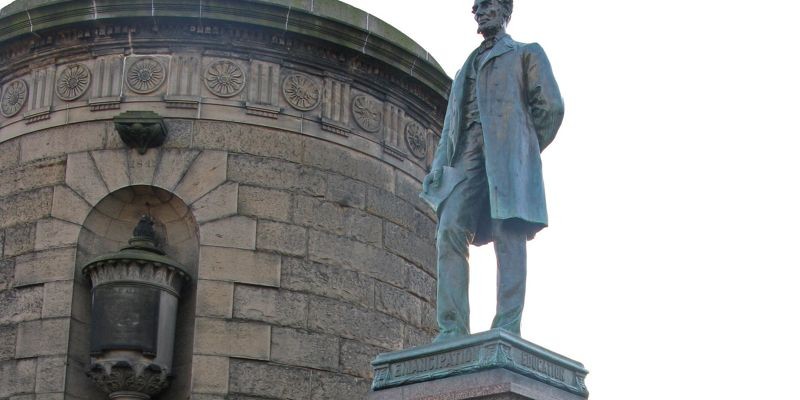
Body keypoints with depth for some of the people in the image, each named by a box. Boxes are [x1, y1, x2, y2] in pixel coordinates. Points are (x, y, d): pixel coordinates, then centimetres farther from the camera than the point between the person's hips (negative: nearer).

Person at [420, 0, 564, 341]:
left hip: (507, 151, -4)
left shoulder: (526, 54, 18)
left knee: (508, 235, -13)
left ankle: (508, 328, -20)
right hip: (467, 155, 4)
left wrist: (526, 150, 2)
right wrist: (439, 167, 11)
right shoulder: (467, 68, 33)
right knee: (450, 231, -15)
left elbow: (550, 106, 6)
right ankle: (452, 328, -21)